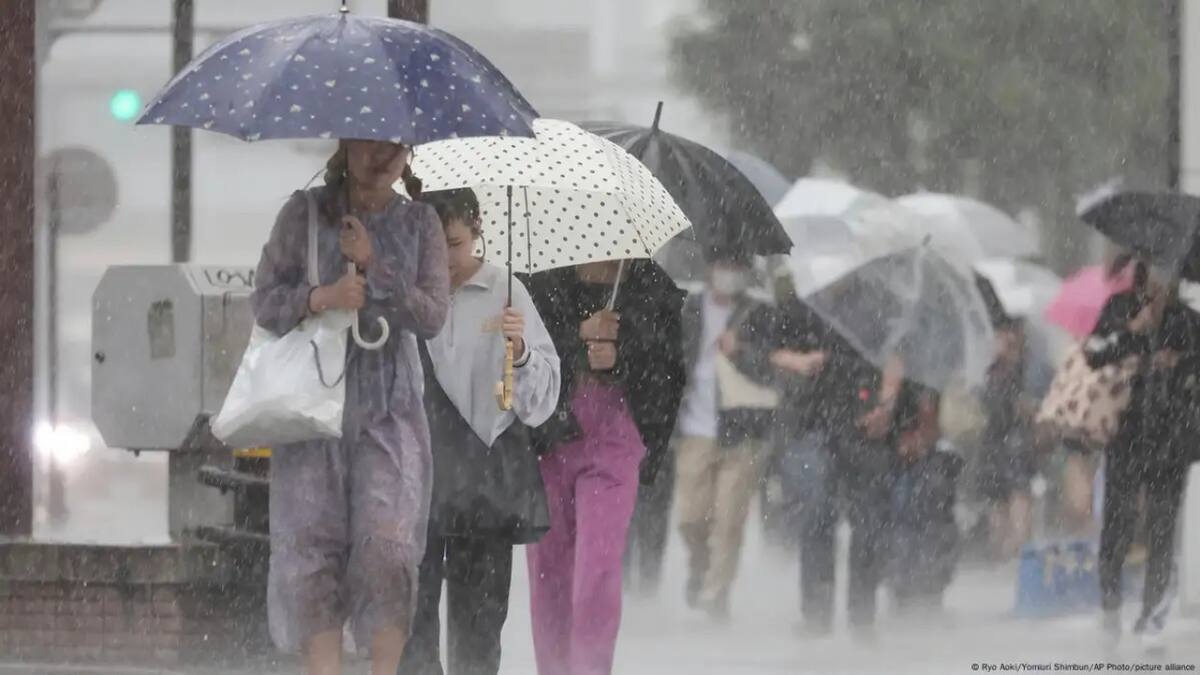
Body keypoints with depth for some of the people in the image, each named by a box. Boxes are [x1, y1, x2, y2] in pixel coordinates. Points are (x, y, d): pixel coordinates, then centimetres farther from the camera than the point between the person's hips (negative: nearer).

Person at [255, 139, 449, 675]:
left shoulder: (419, 223, 8)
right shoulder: (304, 213, 6)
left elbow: (433, 316, -2)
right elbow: (264, 302, 2)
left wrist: (374, 267, -12)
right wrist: (319, 299, -16)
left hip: (389, 408, 0)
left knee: (386, 540, -13)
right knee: (311, 536, -8)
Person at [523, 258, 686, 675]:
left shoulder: (653, 289, 8)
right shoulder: (544, 285, 6)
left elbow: (668, 372, 7)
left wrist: (620, 358, -10)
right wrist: (579, 336, -17)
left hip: (614, 440, -1)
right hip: (548, 437, 1)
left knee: (599, 565, -13)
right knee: (548, 565, 3)